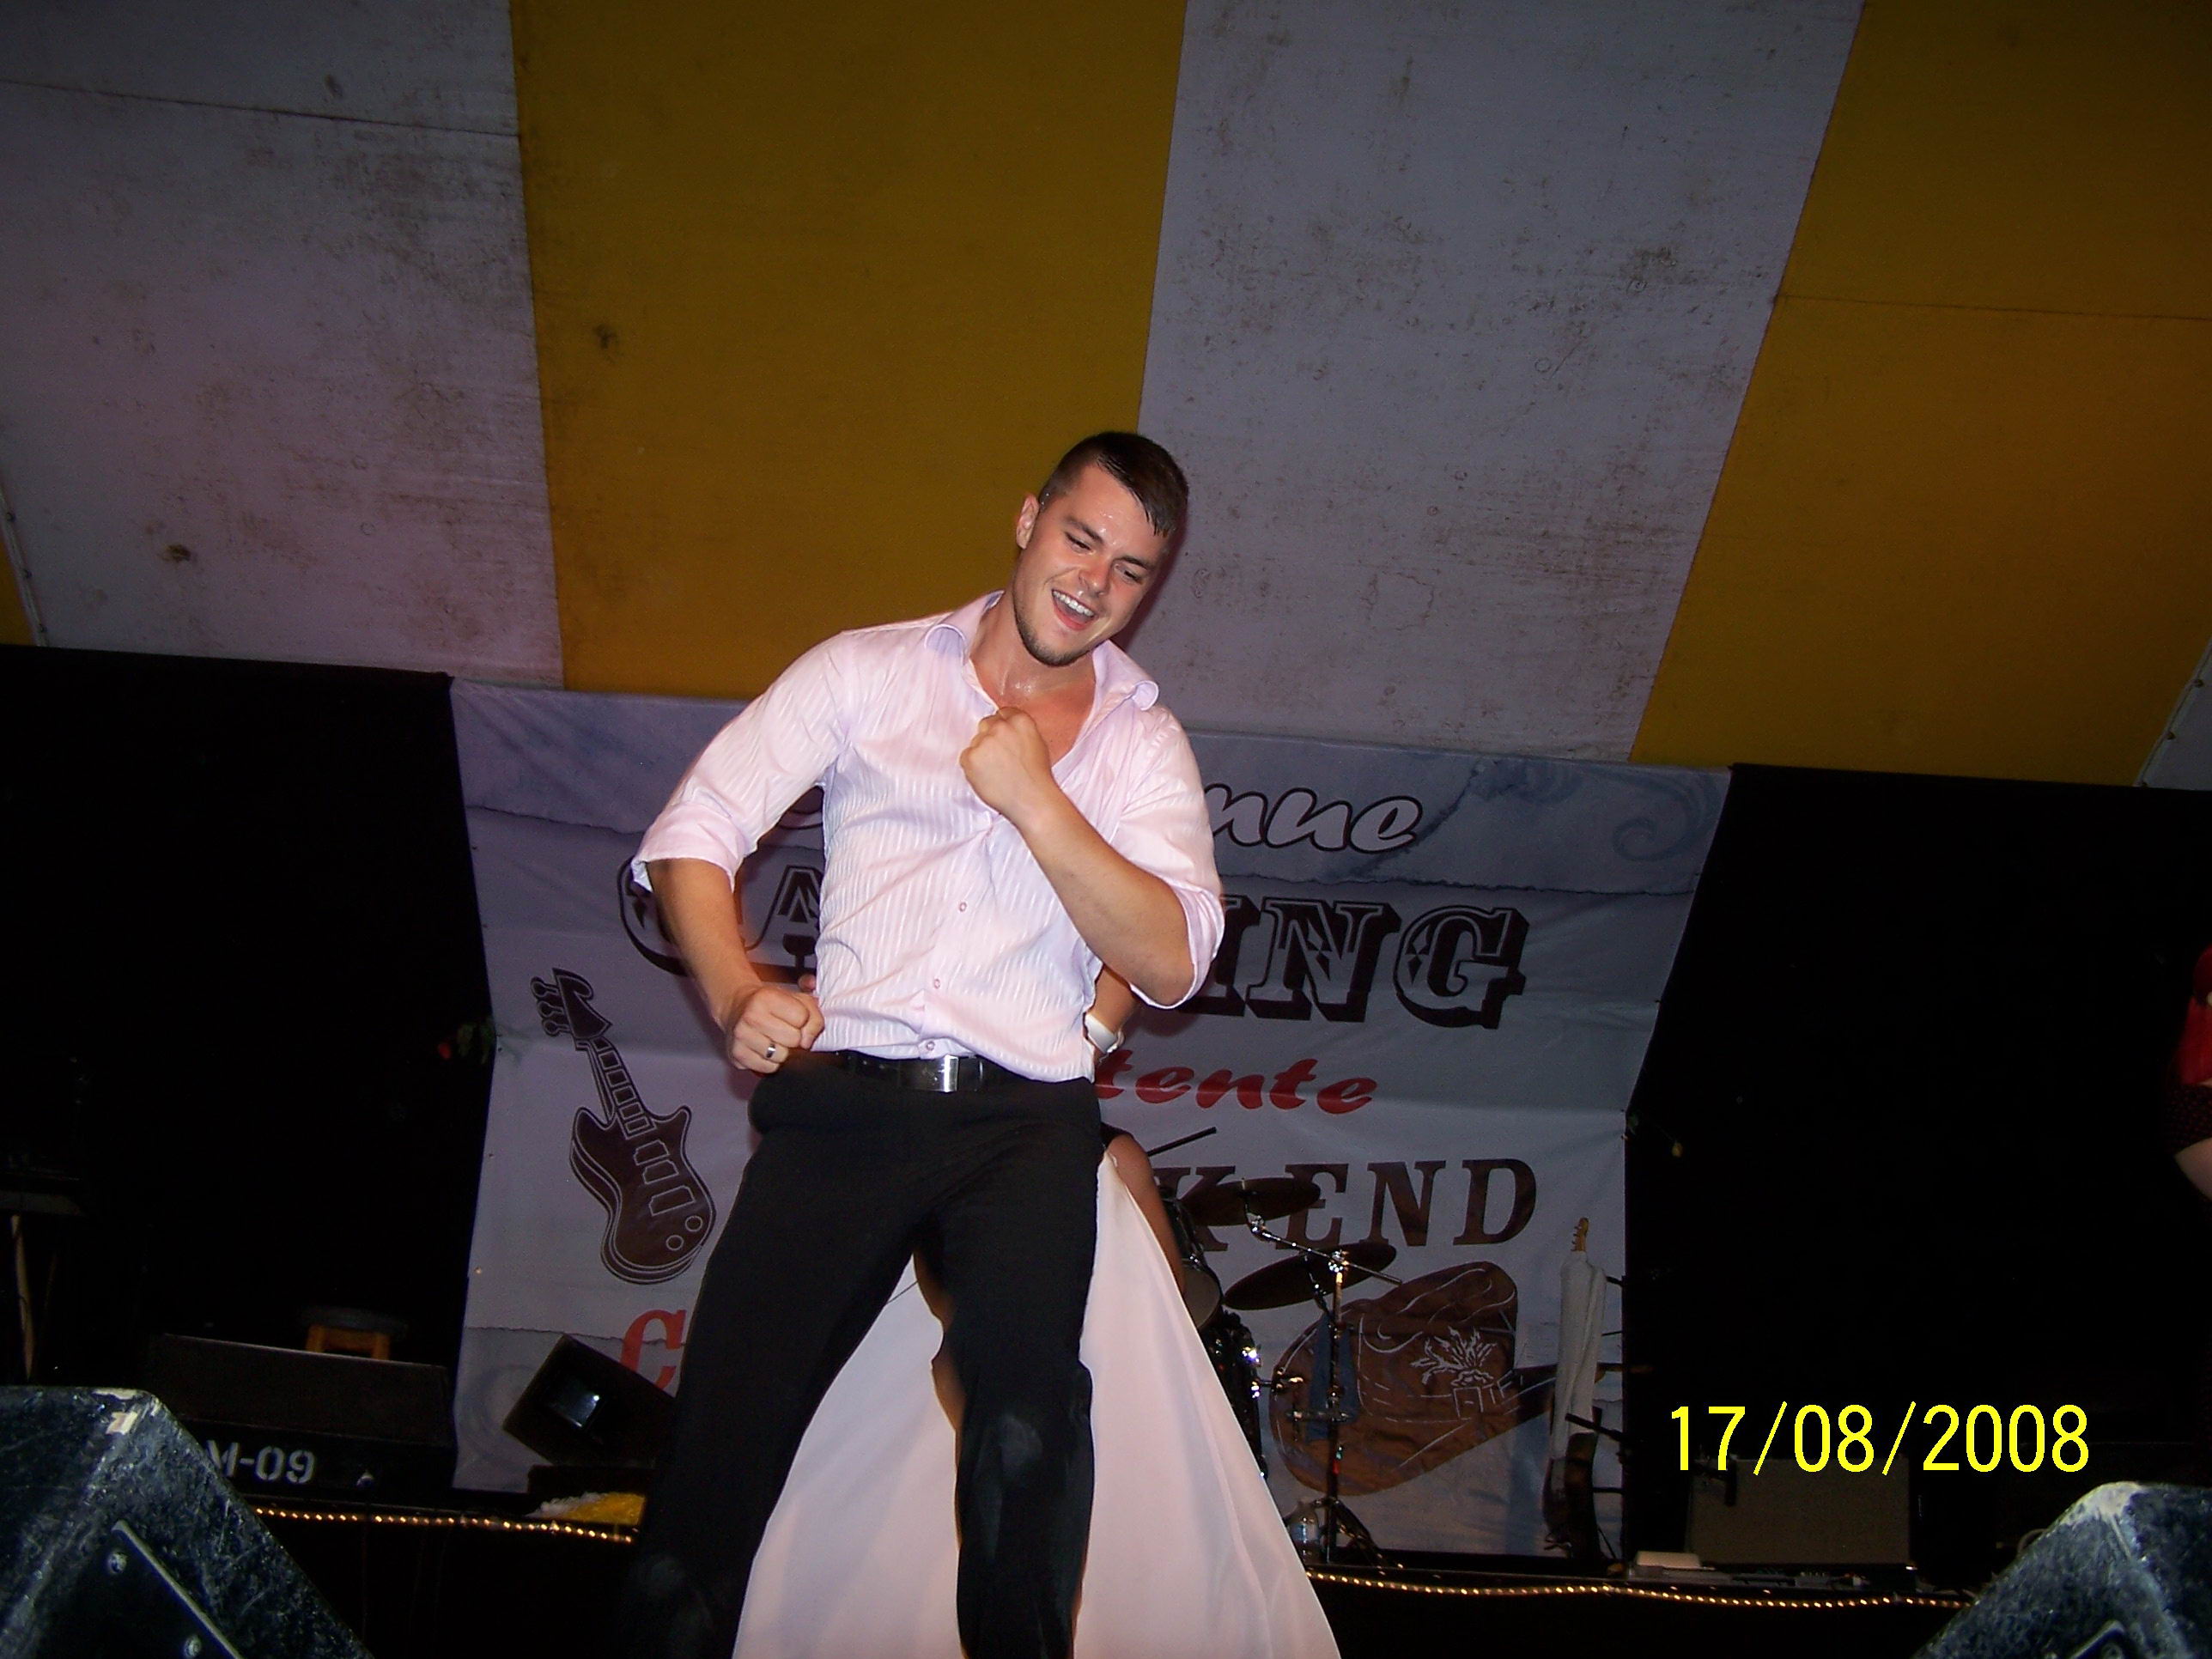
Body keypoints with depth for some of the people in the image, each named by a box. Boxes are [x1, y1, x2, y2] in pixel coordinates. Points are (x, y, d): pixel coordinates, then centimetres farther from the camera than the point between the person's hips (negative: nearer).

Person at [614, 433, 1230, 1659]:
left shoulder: (1144, 743, 17)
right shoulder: (867, 672, 14)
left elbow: (1170, 965, 3)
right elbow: (694, 832, 8)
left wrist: (1035, 800, -6)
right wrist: (735, 992, -10)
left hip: (1021, 1118, 0)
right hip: (841, 1099, 0)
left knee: (1027, 1409, -25)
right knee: (725, 1422, -10)